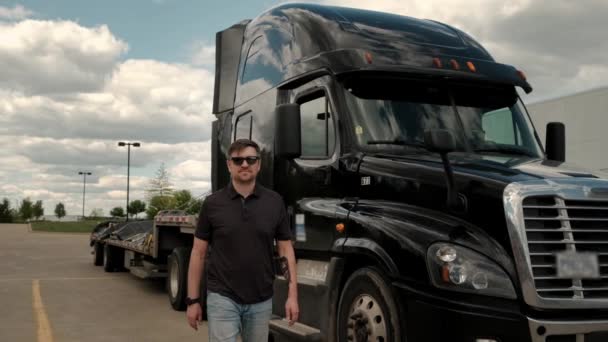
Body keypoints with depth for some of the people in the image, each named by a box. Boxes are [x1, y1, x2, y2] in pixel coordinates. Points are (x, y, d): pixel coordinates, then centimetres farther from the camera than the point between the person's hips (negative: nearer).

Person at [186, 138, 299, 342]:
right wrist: (193, 300, -1)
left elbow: (285, 249, 3)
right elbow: (199, 252, 1)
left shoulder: (274, 202, 0)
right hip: (223, 298, -2)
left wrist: (292, 294, -4)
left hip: (261, 301, 2)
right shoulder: (213, 203, -3)